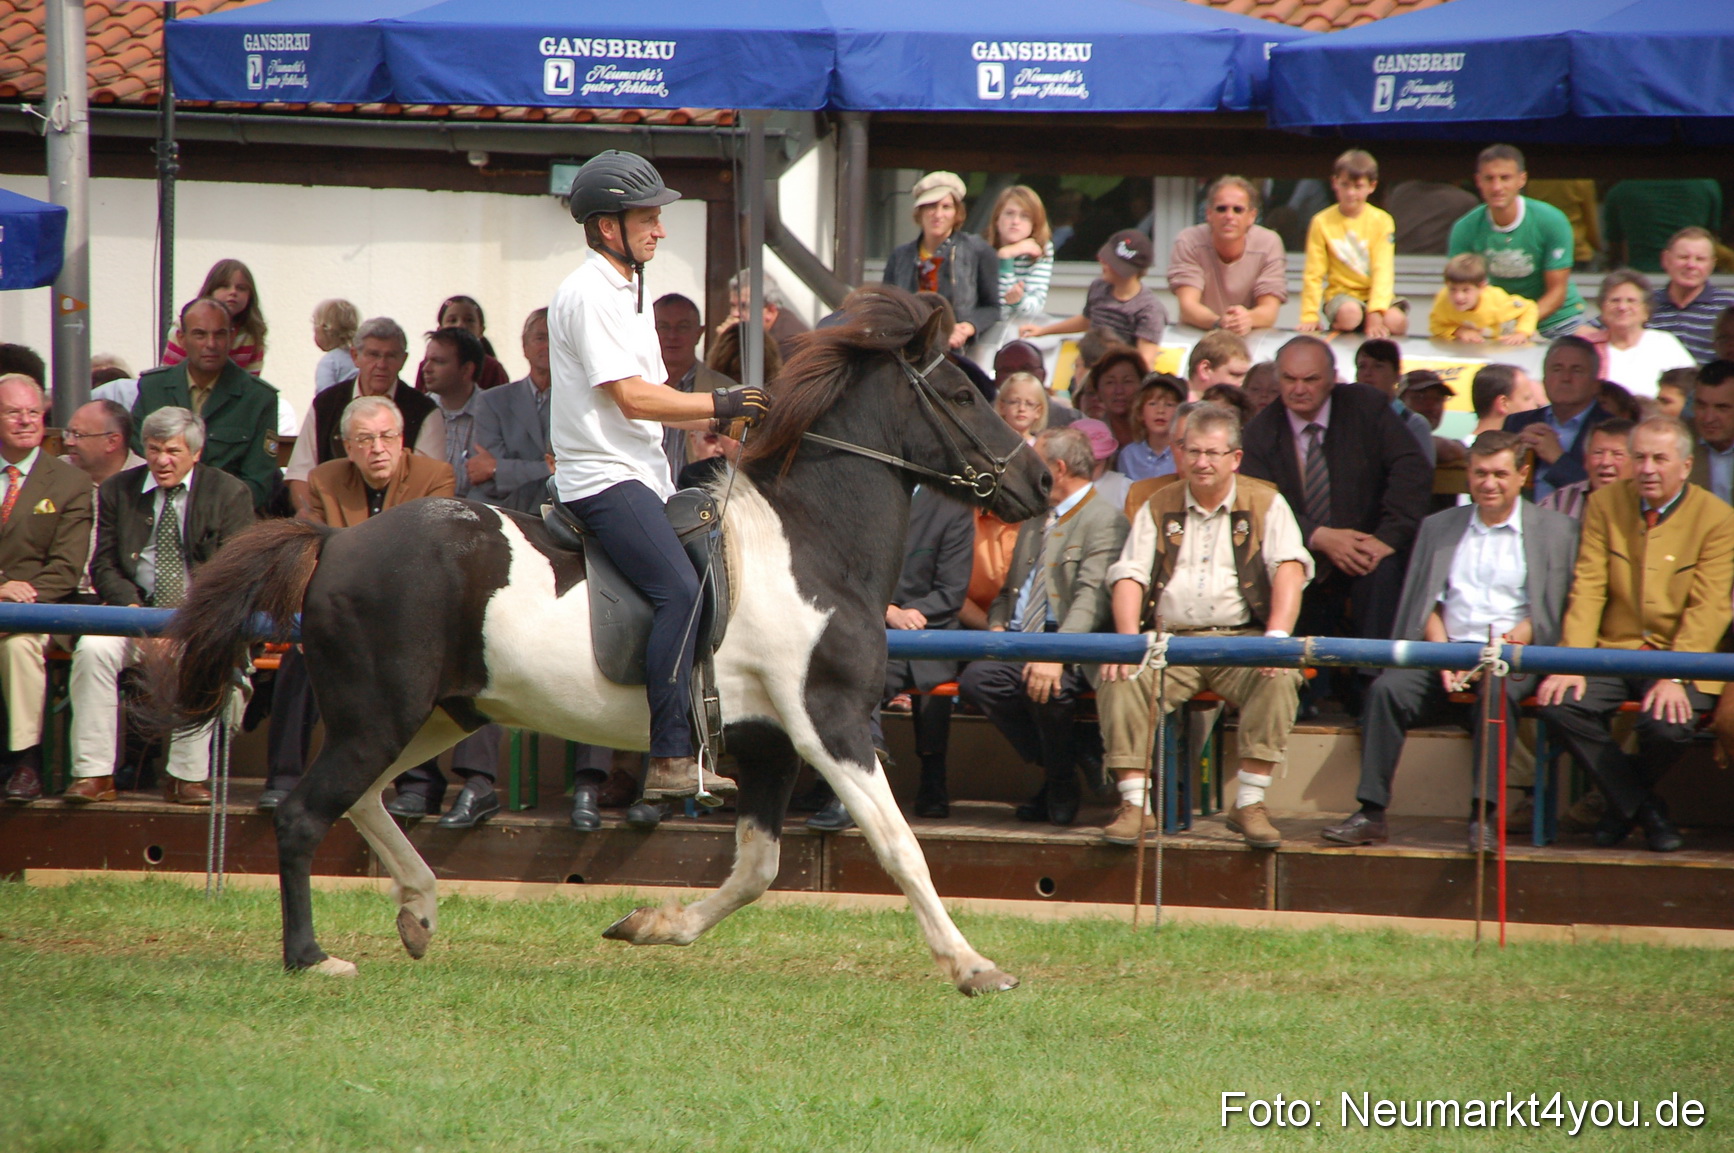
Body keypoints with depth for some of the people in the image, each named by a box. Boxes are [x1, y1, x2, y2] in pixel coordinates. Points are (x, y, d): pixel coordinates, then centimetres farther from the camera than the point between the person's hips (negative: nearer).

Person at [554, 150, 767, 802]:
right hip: (603, 478, -10)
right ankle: (670, 760, -27)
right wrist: (720, 405, -12)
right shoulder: (589, 294, -11)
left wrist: (721, 419, 8)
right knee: (680, 590, -23)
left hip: (642, 477, 10)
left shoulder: (625, 293, 21)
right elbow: (631, 398, -18)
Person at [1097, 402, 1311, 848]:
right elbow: (1129, 577, 5)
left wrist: (1277, 636, -23)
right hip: (1169, 640, 1)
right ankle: (1135, 806, -27)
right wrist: (1129, 641, -14)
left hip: (1240, 637, -1)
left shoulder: (1265, 504, 9)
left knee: (1279, 678, -33)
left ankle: (1250, 803, -26)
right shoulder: (1158, 509, 15)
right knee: (1120, 679, -28)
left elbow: (1289, 568, -5)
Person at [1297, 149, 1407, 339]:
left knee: (1395, 321, -31)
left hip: (1375, 295, 1)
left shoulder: (1381, 221, -2)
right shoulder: (1322, 222, -2)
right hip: (1341, 294, -1)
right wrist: (1309, 317, -10)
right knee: (1350, 314, -35)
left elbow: (1383, 271, -10)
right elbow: (1313, 275, -2)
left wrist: (1376, 313, -23)